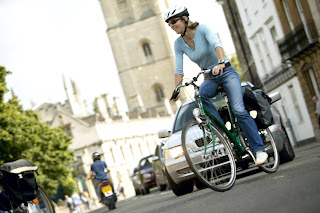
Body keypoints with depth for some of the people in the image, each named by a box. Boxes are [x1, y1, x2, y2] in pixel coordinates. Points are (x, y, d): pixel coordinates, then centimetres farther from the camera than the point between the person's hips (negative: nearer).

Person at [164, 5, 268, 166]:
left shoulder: (202, 29, -14)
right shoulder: (179, 44, -1)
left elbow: (216, 44, -31)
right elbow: (179, 69, -4)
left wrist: (220, 62, -50)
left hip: (226, 73, -4)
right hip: (210, 79, 4)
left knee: (239, 110, -20)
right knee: (200, 94, -32)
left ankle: (259, 149, -14)